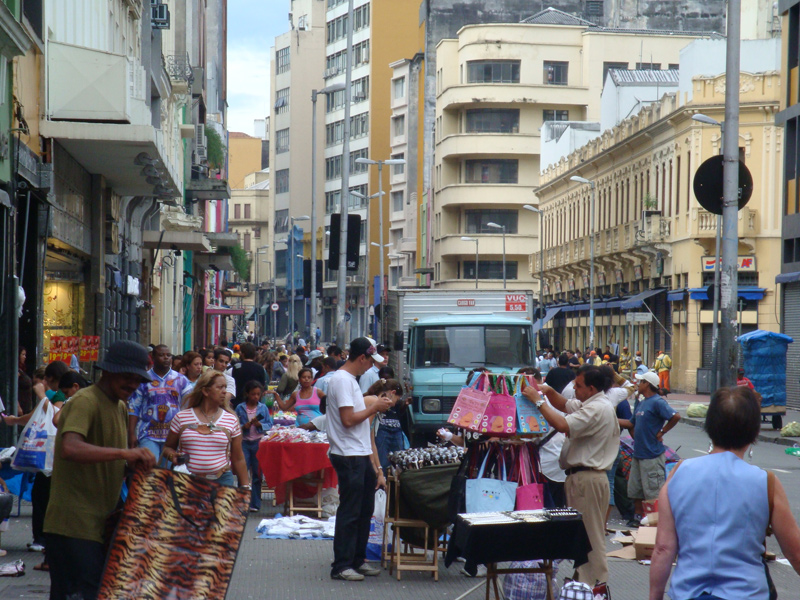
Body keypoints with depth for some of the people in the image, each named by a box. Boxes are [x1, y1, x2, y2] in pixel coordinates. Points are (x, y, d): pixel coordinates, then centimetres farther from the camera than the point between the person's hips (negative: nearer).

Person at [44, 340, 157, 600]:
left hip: (100, 523, 10)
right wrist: (124, 453, -37)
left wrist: (136, 465, 7)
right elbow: (69, 448, -31)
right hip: (75, 526, -10)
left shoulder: (121, 408, 16)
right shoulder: (85, 401, -13)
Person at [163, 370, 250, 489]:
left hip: (222, 481, 0)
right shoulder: (181, 418, 7)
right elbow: (167, 448, 15)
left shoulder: (231, 420, 9)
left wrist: (245, 487, 7)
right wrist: (172, 456, -8)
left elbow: (238, 459, 11)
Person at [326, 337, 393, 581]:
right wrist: (374, 407, -12)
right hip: (349, 457, -10)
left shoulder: (350, 379, 17)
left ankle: (357, 560, 22)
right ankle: (341, 566, 0)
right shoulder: (342, 380, -16)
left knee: (365, 510, 14)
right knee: (349, 513, -6)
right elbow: (348, 419, -22)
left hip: (360, 455, 10)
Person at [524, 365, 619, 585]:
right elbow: (565, 406, 30)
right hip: (583, 477, 11)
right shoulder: (594, 404, 16)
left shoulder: (597, 409, -19)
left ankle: (597, 584, -4)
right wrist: (549, 392, 11)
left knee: (590, 534, -7)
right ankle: (583, 577, 23)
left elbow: (562, 425, -29)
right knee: (584, 533, 16)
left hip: (587, 478, -11)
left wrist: (538, 401, -20)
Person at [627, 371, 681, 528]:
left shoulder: (657, 402, -13)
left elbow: (675, 416, -26)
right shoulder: (640, 404, 15)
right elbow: (632, 424, 29)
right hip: (638, 454, 10)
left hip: (652, 454, -10)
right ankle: (638, 516, 26)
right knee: (635, 489, 15)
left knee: (654, 491, -5)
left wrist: (660, 433, -18)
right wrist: (636, 437, 13)